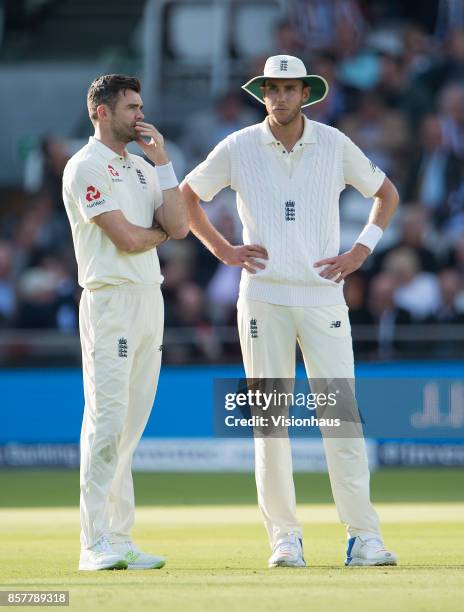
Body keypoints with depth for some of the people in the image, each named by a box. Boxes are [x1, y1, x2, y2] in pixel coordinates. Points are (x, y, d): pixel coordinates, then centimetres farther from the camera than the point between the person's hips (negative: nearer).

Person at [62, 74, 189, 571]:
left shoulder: (143, 167, 19)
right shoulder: (86, 166, -7)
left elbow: (179, 225, 5)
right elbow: (127, 237, -15)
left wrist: (162, 161, 4)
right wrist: (163, 231, 5)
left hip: (150, 301, 8)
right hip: (111, 301, -8)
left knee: (130, 424, 8)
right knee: (107, 421, -12)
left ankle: (119, 540, 10)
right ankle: (96, 545, -14)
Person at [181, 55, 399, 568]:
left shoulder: (334, 145, 4)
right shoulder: (239, 148, 2)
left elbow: (385, 193, 17)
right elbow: (185, 195, 15)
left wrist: (361, 250, 5)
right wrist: (222, 249, 4)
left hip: (323, 297, 0)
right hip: (263, 297, 0)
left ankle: (363, 537, -6)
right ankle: (284, 538, 6)